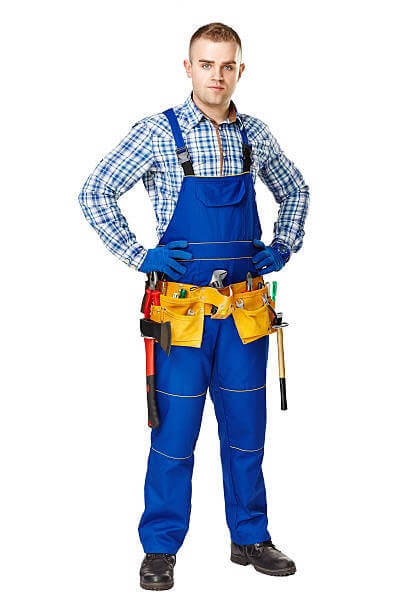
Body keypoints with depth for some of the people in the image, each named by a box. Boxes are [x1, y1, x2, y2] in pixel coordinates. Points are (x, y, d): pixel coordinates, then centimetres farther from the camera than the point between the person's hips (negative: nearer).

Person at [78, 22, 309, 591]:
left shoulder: (256, 135, 7)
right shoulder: (158, 133, -6)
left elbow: (295, 190, 23)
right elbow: (95, 193, -4)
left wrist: (282, 248, 10)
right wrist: (139, 256, -8)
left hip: (245, 308, 4)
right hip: (184, 307, -4)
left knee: (246, 429, 12)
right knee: (174, 432, 3)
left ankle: (250, 538, 27)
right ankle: (160, 549, 17)